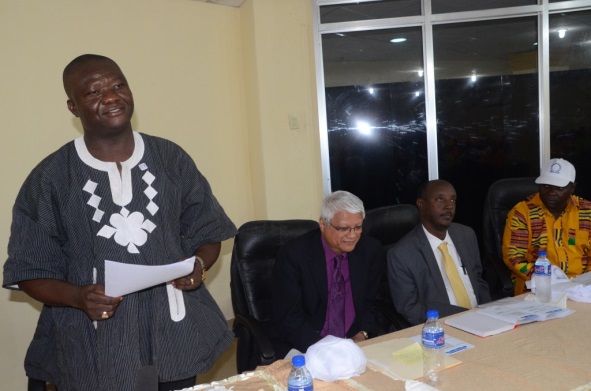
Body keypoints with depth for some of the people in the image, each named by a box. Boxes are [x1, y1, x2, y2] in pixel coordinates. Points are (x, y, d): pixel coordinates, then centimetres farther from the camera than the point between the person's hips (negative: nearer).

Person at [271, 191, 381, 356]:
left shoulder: (370, 249, -1)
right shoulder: (293, 255, -13)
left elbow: (372, 302, 11)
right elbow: (288, 317, -12)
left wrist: (362, 334, -7)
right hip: (307, 348, -3)